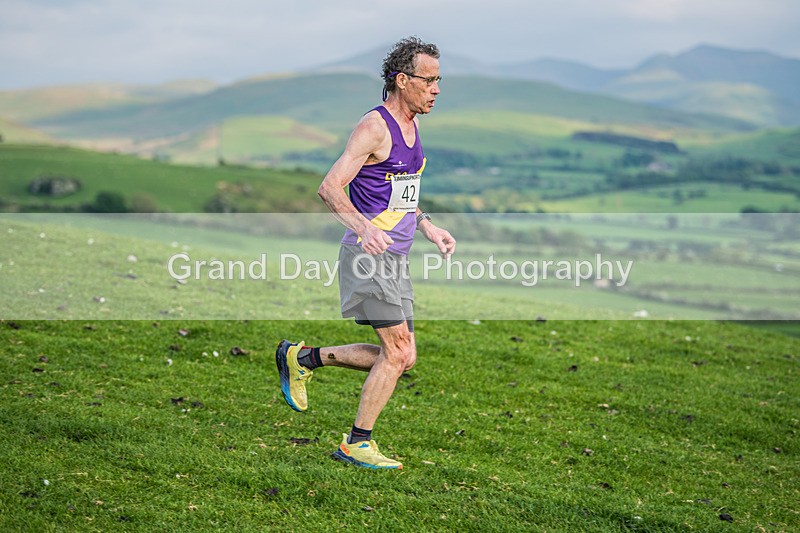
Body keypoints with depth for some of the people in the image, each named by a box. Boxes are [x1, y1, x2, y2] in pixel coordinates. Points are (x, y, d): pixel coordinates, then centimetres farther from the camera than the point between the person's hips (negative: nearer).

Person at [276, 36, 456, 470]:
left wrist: (428, 228, 18)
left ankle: (302, 358, 21)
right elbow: (329, 187, -20)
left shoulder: (409, 126, 15)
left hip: (395, 258, 9)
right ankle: (356, 443, 3)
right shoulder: (374, 127, -13)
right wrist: (362, 226, -34)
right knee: (397, 353, -10)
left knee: (401, 357, 8)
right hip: (368, 256, -9)